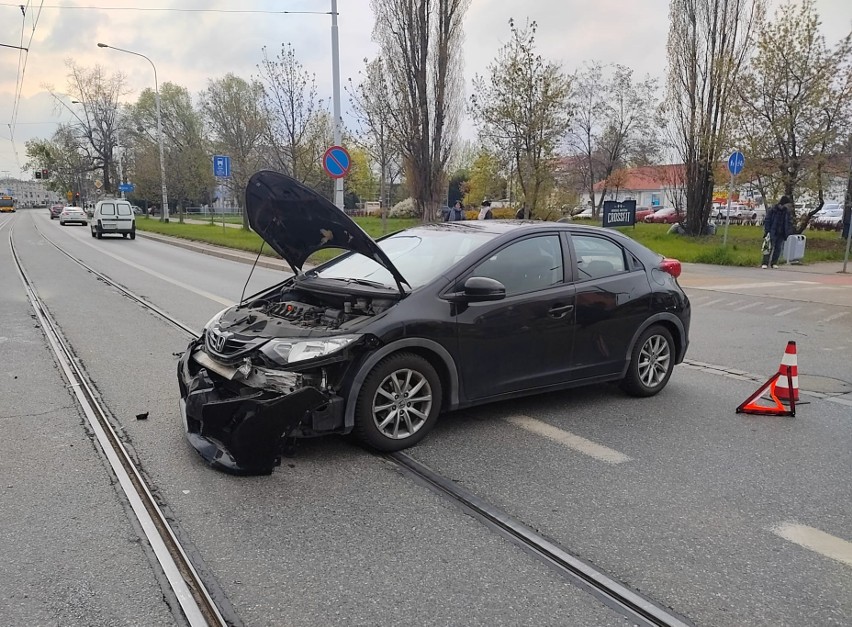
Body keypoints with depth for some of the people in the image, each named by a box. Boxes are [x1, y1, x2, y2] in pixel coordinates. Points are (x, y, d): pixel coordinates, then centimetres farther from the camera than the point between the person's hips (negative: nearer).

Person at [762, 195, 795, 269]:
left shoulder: (788, 212, 7)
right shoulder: (772, 211, -5)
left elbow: (789, 224, 13)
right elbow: (767, 221, -3)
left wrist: (789, 234, 7)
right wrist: (767, 231, -11)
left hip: (781, 234, 4)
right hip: (772, 233, -4)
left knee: (778, 249, 6)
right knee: (769, 248, -10)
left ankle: (774, 263, 15)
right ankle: (765, 263, -8)